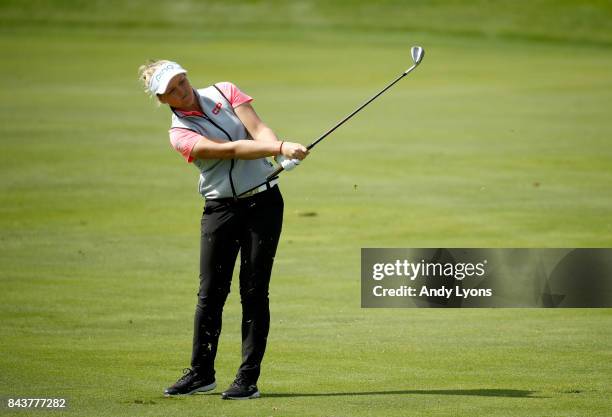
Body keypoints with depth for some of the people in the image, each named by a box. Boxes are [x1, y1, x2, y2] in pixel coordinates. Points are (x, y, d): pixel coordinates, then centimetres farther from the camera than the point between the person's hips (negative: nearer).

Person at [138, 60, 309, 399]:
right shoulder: (179, 134, -5)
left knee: (254, 291, -3)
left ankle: (248, 378, -1)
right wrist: (279, 148, -31)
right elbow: (229, 149, -19)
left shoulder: (224, 92, 5)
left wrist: (283, 152, -30)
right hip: (220, 207, 0)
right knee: (211, 292, 1)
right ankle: (201, 374, 16)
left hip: (263, 200, 1)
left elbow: (257, 129, -9)